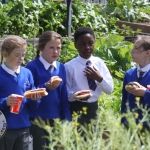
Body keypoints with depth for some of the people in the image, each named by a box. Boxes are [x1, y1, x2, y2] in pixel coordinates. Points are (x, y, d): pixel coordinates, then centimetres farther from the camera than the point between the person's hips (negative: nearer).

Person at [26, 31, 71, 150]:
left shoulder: (61, 68, 5)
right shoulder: (32, 67, -11)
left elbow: (64, 96, 8)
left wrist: (66, 119, 4)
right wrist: (46, 87, -26)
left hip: (56, 119, 5)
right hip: (36, 119, -5)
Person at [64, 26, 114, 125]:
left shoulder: (99, 63, 2)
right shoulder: (70, 66, -9)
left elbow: (110, 89, 3)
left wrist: (99, 78, -14)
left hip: (94, 109, 4)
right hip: (76, 110, -4)